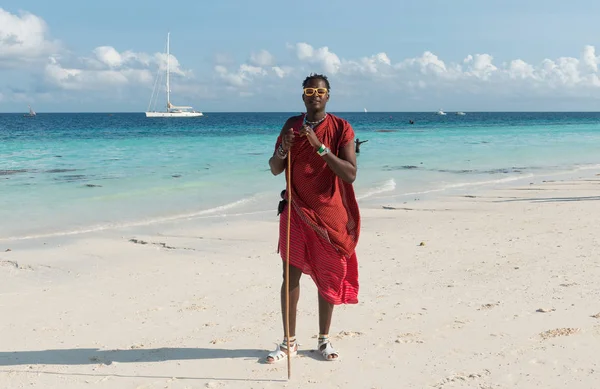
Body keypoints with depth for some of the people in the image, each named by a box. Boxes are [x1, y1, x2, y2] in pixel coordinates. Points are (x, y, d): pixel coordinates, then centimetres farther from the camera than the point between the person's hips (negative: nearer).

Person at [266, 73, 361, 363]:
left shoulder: (341, 128, -5)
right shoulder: (292, 125, 5)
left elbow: (350, 174, -15)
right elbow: (275, 169, 6)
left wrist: (319, 147, -24)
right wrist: (283, 148, -16)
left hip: (330, 214, -2)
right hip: (297, 212, 2)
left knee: (327, 277, 6)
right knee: (291, 275, 0)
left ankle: (324, 339, 20)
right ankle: (289, 341, 10)